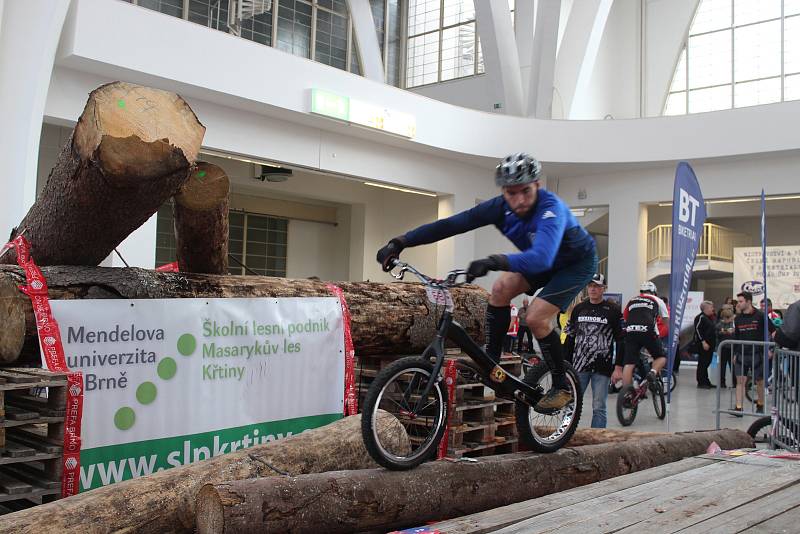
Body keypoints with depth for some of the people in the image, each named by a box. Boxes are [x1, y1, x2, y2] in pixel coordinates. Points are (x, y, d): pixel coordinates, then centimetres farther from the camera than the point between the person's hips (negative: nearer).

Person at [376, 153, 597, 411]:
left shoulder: (551, 208, -38)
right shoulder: (500, 207, -21)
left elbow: (541, 258, -56)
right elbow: (449, 224, -23)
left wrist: (493, 262, -70)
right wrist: (399, 242, -29)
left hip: (577, 262, -6)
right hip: (539, 259, 6)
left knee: (536, 318, -20)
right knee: (501, 288, -17)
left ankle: (562, 389, -1)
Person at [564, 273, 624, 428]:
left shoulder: (613, 310, 1)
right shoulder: (578, 309, 10)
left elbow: (620, 339, 0)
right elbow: (570, 337, 15)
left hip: (602, 367, -3)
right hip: (579, 365, 3)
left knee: (599, 407, 1)